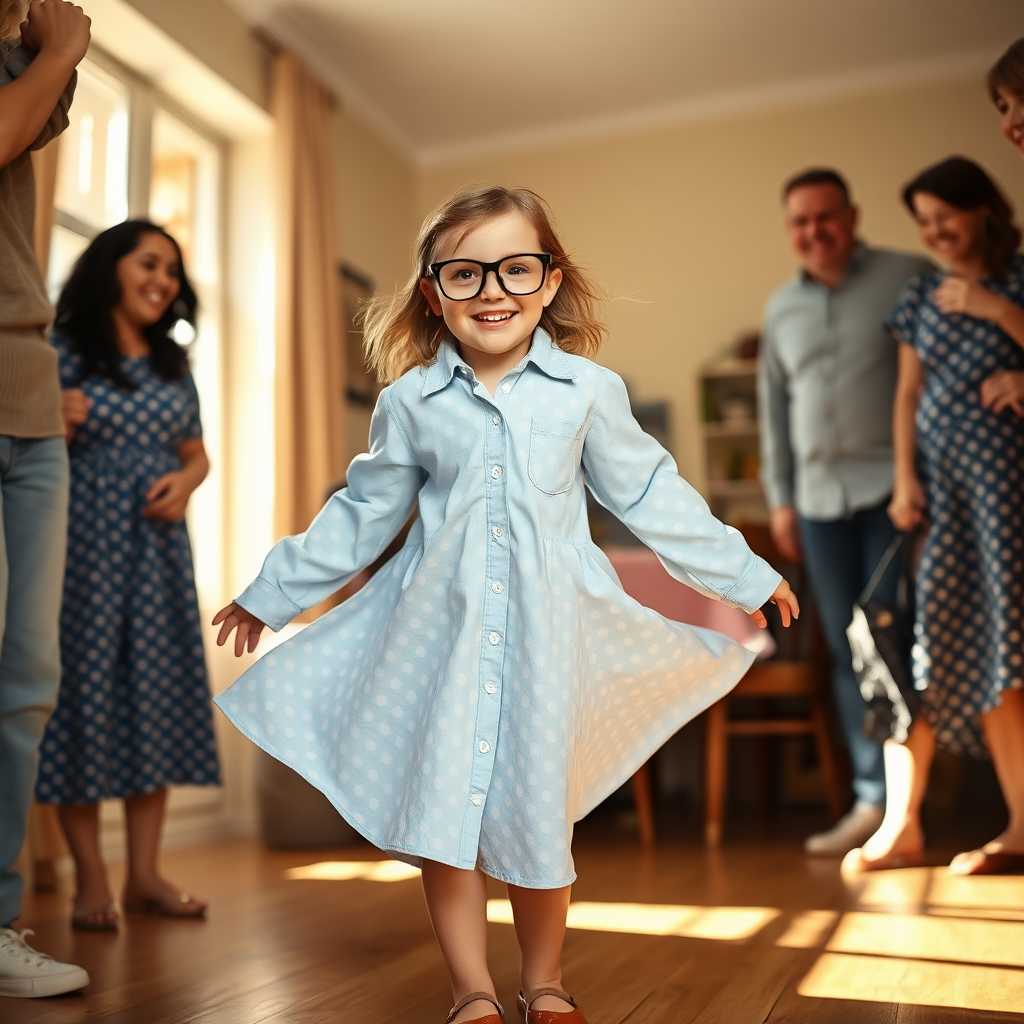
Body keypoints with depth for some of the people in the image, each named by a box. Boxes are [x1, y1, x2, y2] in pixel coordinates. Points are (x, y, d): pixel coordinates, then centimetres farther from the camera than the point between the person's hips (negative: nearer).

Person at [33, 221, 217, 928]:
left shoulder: (174, 366, 13)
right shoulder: (62, 353, 0)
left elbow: (197, 454, 18)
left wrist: (185, 484, -2)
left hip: (156, 547, 5)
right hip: (82, 547, -4)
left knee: (156, 693, 4)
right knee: (83, 685, -3)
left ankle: (145, 871, 13)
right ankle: (91, 878, 8)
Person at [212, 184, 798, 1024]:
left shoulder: (588, 390, 1)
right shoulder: (410, 402, 2)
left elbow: (650, 497, 9)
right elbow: (361, 515, 12)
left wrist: (745, 576, 13)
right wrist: (272, 594, 17)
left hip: (544, 635, -1)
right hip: (438, 632, 1)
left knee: (536, 819, 8)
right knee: (439, 815, 3)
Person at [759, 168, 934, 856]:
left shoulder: (909, 278, 1)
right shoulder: (782, 307, 16)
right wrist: (780, 498, 15)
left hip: (892, 488, -5)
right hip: (822, 499, 5)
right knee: (847, 650, 6)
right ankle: (874, 800, 14)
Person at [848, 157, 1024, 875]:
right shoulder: (922, 297, 14)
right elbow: (909, 395, 12)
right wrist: (905, 478, 2)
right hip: (937, 483, 4)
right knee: (918, 645, 0)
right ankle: (902, 825, 6)